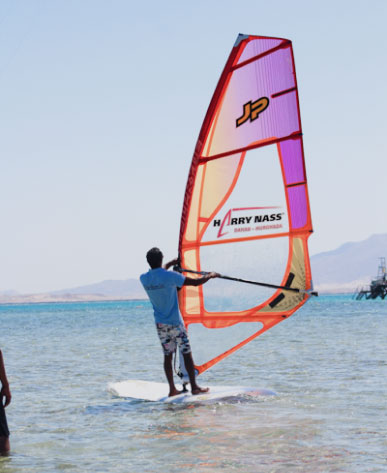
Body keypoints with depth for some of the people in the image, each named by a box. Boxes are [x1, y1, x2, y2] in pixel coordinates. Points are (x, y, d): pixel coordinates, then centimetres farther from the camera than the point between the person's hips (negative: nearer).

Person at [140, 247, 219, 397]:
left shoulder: (144, 279, -1)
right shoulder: (170, 276, -18)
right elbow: (195, 282, -13)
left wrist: (173, 263, 36)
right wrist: (210, 275, 5)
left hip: (160, 324, 5)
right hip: (175, 323, -5)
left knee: (167, 355, 10)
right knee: (187, 353, 4)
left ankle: (172, 389, 9)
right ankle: (194, 387, 6)